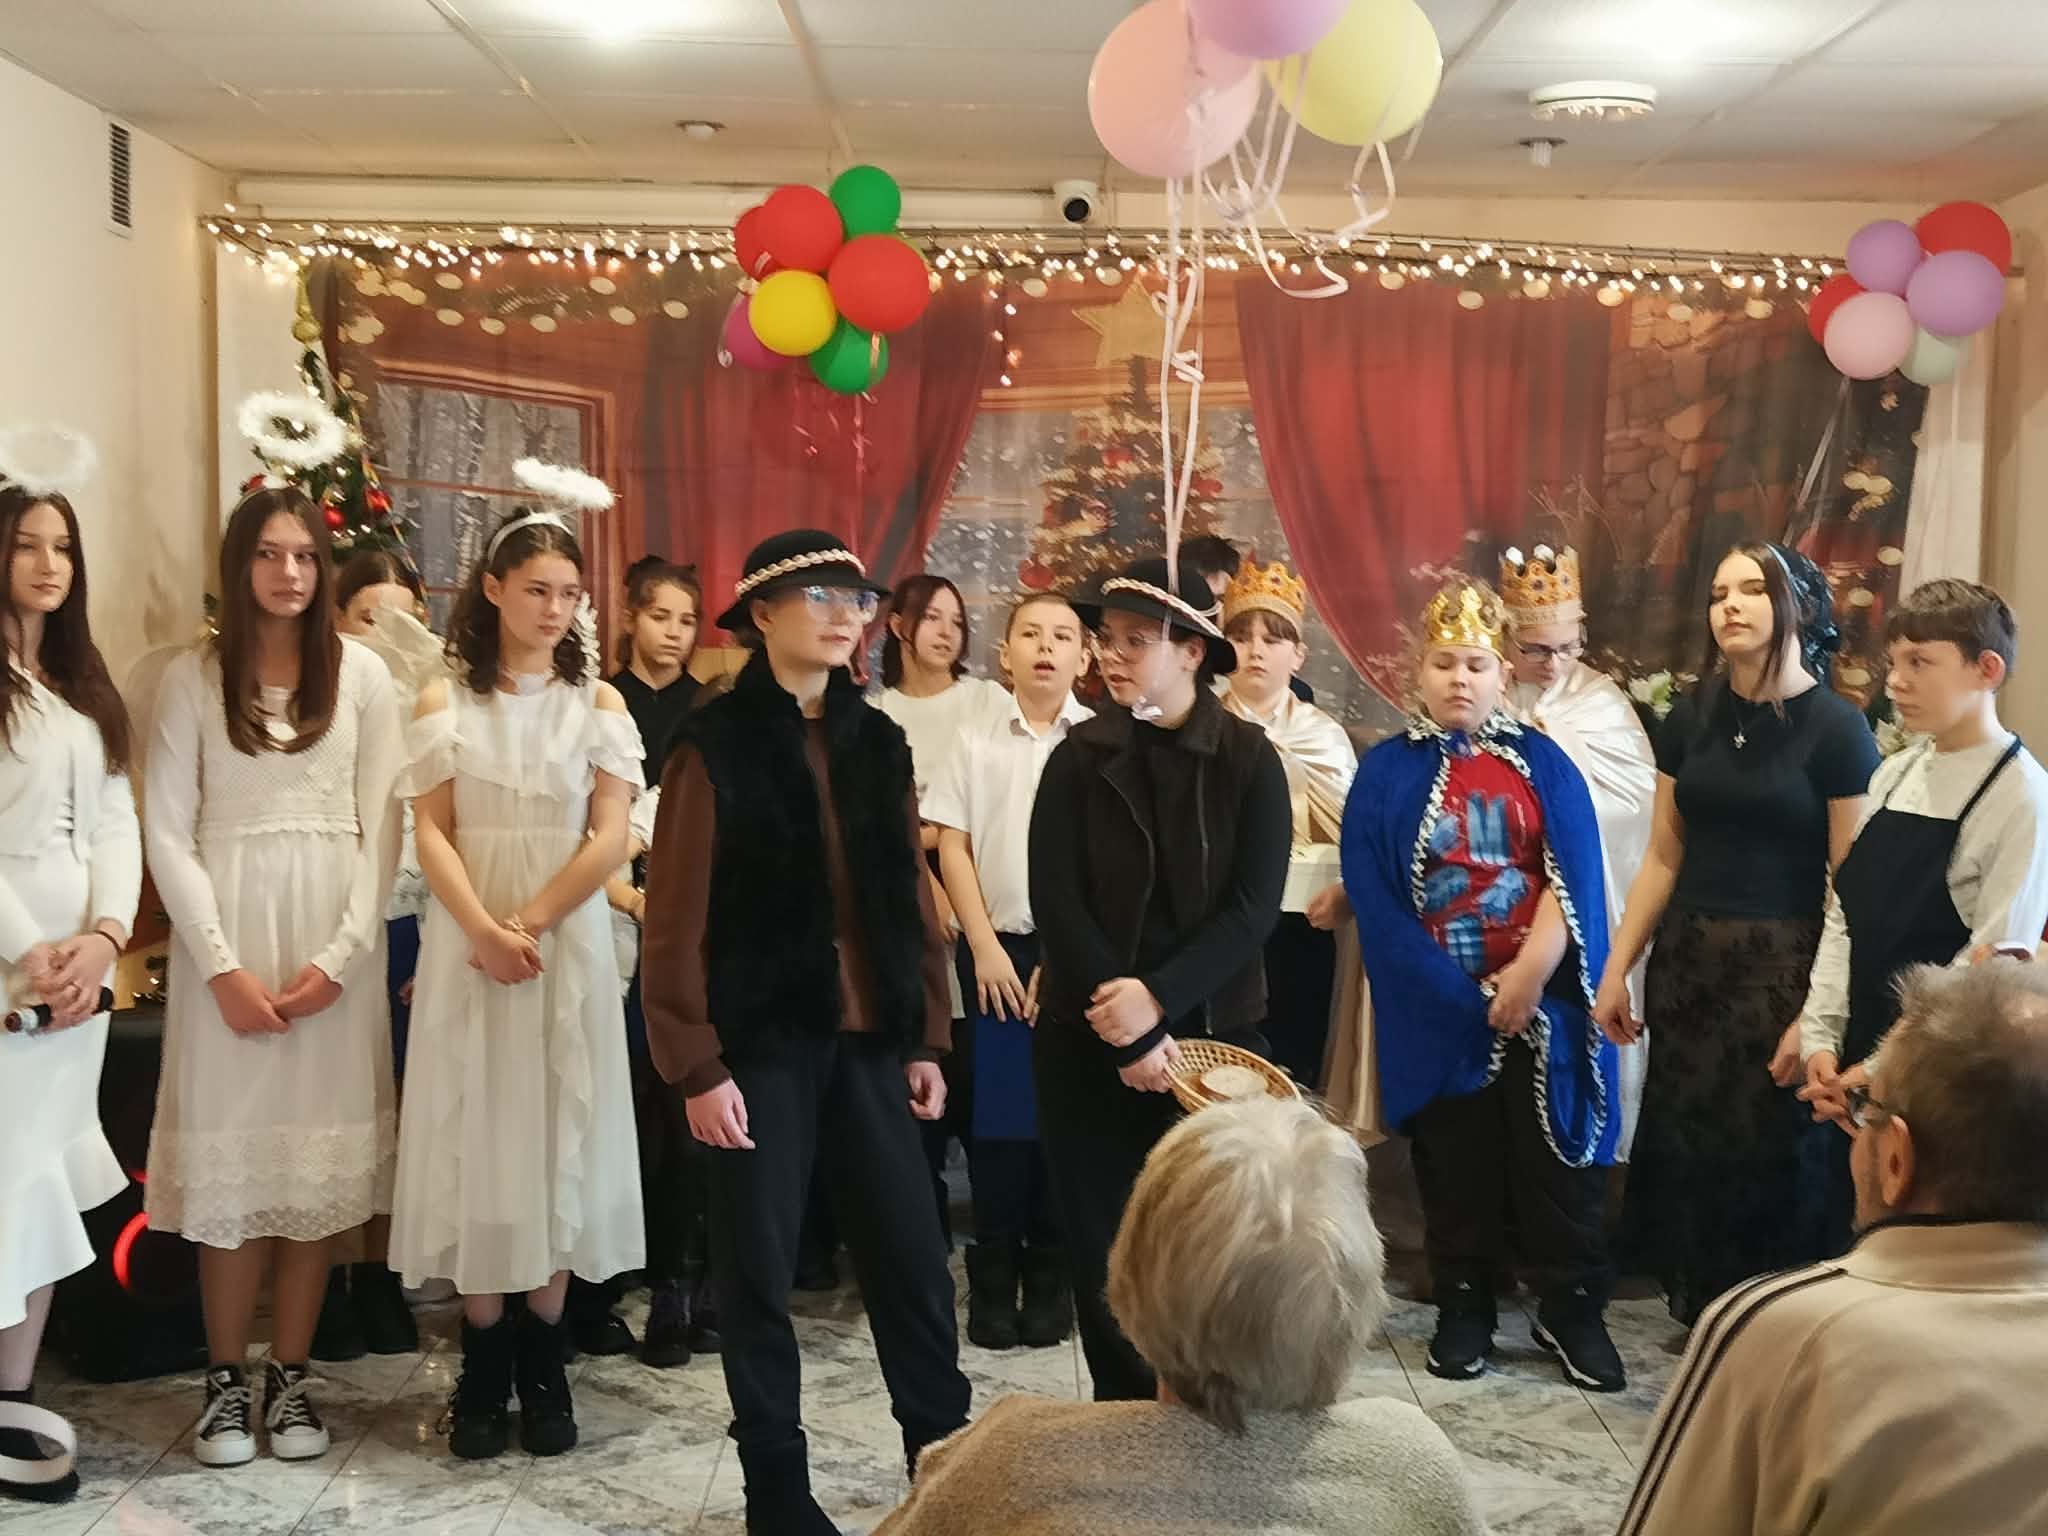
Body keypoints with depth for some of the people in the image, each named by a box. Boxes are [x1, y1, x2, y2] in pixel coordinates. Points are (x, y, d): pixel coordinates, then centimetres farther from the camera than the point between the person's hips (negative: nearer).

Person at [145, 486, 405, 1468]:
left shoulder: (361, 673, 3)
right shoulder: (194, 677, 3)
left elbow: (382, 827, 1)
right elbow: (168, 833, -1)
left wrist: (338, 957, -8)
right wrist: (223, 965, -10)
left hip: (336, 939, 1)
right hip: (227, 934, -1)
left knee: (316, 1157, 3)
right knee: (232, 1157, 0)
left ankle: (291, 1376, 12)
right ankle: (225, 1379, 12)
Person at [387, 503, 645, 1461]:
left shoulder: (598, 705, 4)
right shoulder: (444, 703, 4)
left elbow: (609, 839, -3)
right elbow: (431, 836, -1)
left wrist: (528, 925, -13)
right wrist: (484, 930, -16)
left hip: (568, 945, 0)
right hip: (467, 945, 0)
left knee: (556, 1139, 2)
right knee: (478, 1142, 1)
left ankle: (542, 1366, 11)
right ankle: (483, 1371, 10)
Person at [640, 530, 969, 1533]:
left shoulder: (878, 741, 9)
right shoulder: (714, 746, -7)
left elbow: (911, 896, 11)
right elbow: (676, 921, -9)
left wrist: (926, 1037, 8)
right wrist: (696, 1066, -12)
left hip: (868, 1039, 4)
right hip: (760, 1043, -4)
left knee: (913, 1259, 9)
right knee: (759, 1270, 6)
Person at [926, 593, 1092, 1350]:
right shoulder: (977, 744, 5)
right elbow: (951, 847, 3)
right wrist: (984, 946, -4)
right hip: (996, 947, 1)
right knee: (999, 1112, 4)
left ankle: (1052, 1276, 16)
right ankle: (994, 1276, 14)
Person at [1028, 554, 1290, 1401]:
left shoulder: (1250, 759, -2)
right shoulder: (1079, 757, 1)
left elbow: (1253, 908, -8)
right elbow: (1055, 901, -6)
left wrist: (1157, 999, -19)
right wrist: (1127, 1032, -13)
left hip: (1213, 1032, -1)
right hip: (1089, 1041, 2)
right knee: (1101, 1247, 5)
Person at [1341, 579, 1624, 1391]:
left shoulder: (1542, 762, 5)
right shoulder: (1385, 772, 2)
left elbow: (1574, 874, -4)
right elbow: (1373, 899, -6)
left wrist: (1529, 973, -16)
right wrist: (1465, 992, -12)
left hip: (1541, 999, 0)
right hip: (1438, 1007, 0)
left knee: (1557, 1161, 3)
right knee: (1455, 1165, 9)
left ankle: (1573, 1310, 16)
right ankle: (1463, 1309, 22)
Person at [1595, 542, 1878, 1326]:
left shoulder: (1837, 729, -8)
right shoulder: (1691, 716, 6)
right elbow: (1663, 858, 10)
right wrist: (1616, 969, 8)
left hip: (1783, 968, -5)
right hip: (1687, 962, 5)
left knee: (1769, 1157, 2)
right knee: (1683, 1148, 9)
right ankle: (1700, 1325, 25)